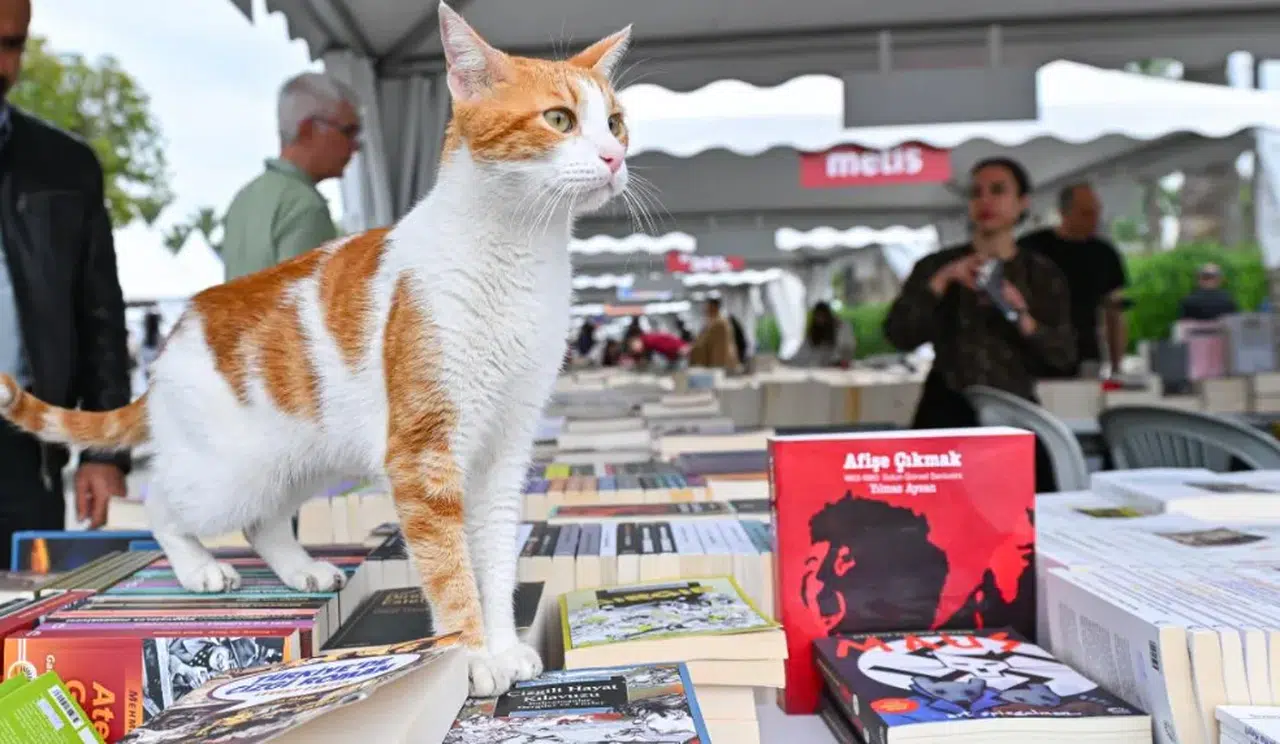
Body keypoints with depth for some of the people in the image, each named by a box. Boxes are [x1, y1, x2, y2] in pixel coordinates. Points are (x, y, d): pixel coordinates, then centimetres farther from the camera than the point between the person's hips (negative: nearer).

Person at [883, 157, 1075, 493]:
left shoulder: (1043, 275, 8)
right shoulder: (935, 266, 5)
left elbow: (1064, 356, 1)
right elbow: (898, 336, -7)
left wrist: (1022, 317, -15)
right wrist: (940, 281, -16)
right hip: (947, 416, -1)